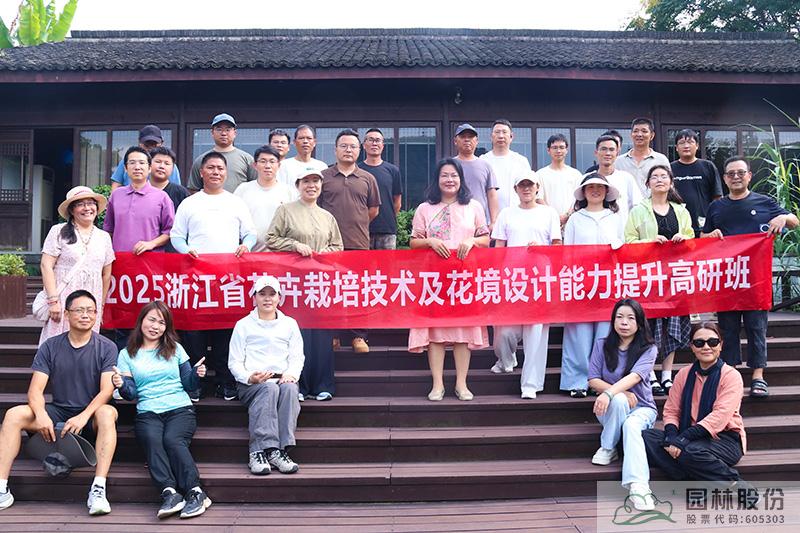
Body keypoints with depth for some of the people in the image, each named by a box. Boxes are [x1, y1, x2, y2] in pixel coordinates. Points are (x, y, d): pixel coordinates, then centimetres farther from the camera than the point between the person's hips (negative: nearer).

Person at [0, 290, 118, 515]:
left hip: (91, 415, -3)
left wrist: (84, 416, -27)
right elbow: (35, 390, -3)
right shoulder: (50, 347, 5)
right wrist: (41, 415, -23)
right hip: (58, 412, 3)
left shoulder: (106, 347, -2)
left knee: (107, 413, -36)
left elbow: (106, 391, -11)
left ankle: (98, 489, -41)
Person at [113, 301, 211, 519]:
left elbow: (188, 384, 13)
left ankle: (195, 492, -36)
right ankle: (170, 493, -41)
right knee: (151, 439, -32)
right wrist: (122, 386, -14)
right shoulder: (127, 354, 14)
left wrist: (197, 374, -9)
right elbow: (131, 393, 8)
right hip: (147, 412, 0)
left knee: (173, 440, -30)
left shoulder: (175, 349, 15)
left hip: (180, 409, 0)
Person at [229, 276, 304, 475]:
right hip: (251, 383, -1)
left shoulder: (290, 324, 20)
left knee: (290, 388, -34)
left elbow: (297, 356, 13)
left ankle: (279, 449, -40)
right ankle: (259, 451, -42)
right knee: (269, 388, -36)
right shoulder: (243, 325, 13)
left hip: (282, 379, 2)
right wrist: (249, 377, -15)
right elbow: (234, 362, 6)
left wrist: (290, 373, -10)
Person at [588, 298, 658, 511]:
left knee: (631, 426, -37)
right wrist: (622, 393, -21)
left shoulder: (648, 349, -5)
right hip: (612, 407, 1)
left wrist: (609, 393, -42)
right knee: (619, 400, -35)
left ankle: (638, 487, -49)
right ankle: (608, 449, -18)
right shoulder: (602, 345, 1)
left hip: (642, 408, -1)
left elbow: (634, 377, -24)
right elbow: (593, 380, -5)